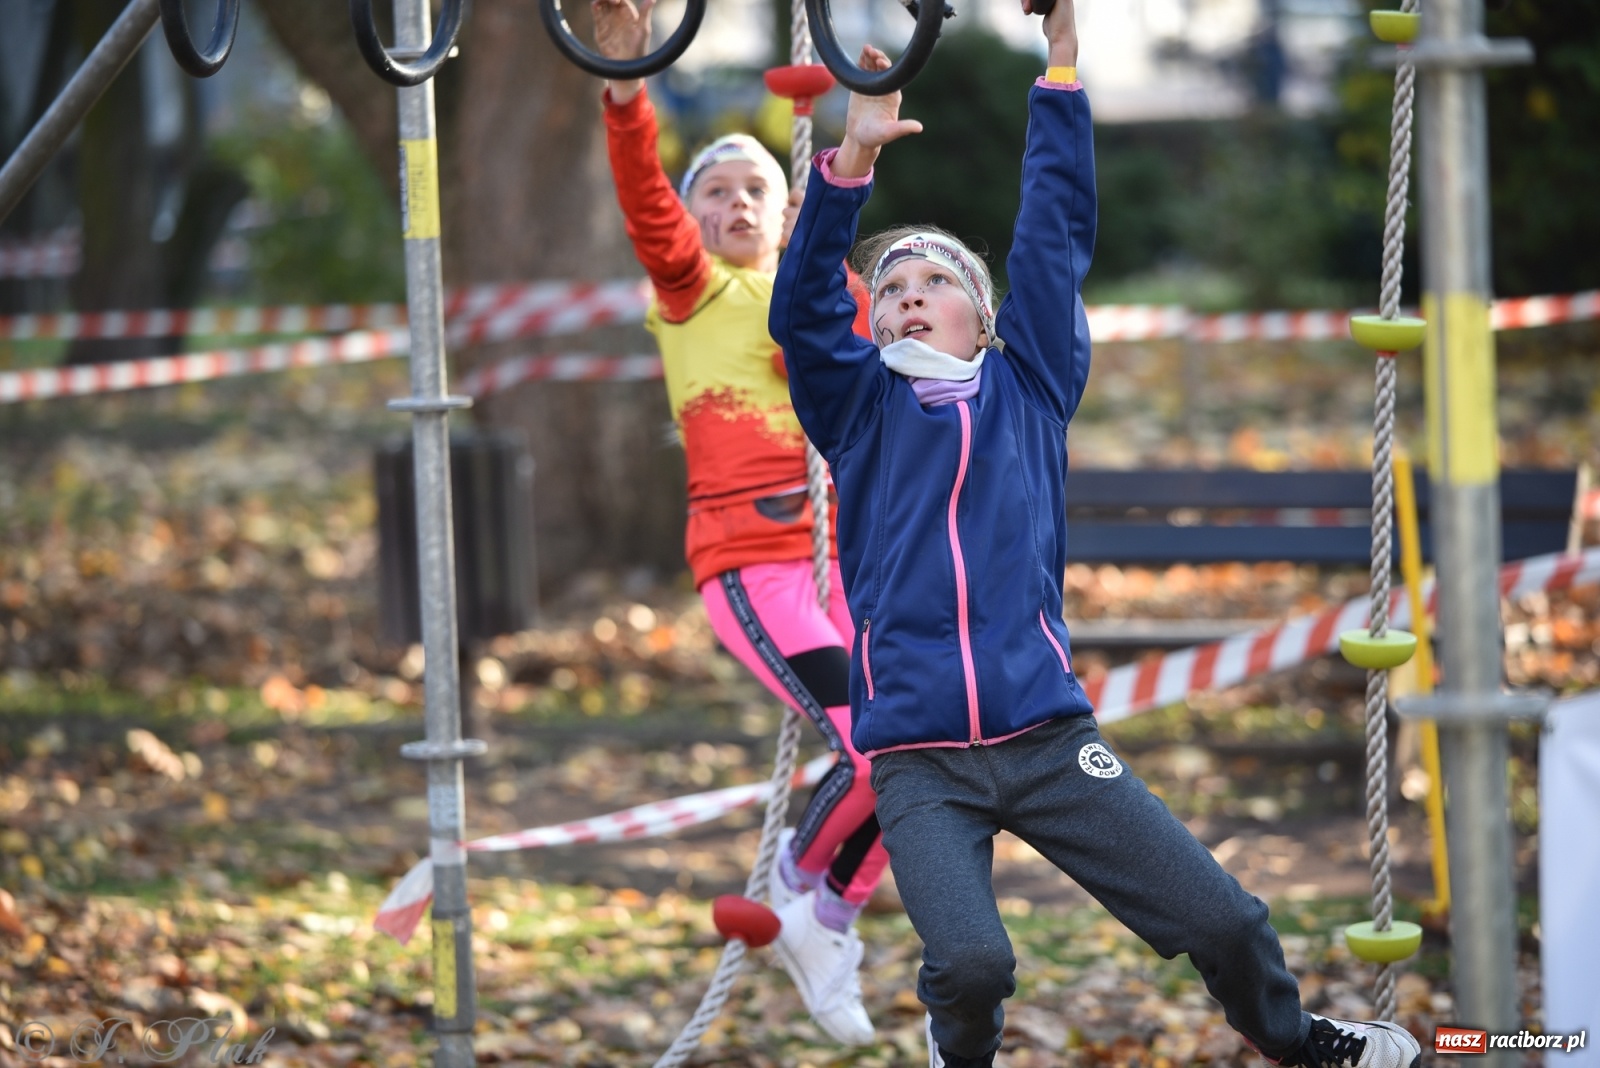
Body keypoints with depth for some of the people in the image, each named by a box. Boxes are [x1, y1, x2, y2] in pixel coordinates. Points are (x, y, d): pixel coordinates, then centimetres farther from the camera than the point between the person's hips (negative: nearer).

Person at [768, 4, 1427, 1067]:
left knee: (1224, 919, -1)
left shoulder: (1027, 388, 13)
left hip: (1048, 735, 2)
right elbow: (803, 310, -5)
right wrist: (854, 161, -18)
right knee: (970, 961, -25)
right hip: (919, 761, -1)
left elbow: (1056, 238, 7)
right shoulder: (862, 409, 11)